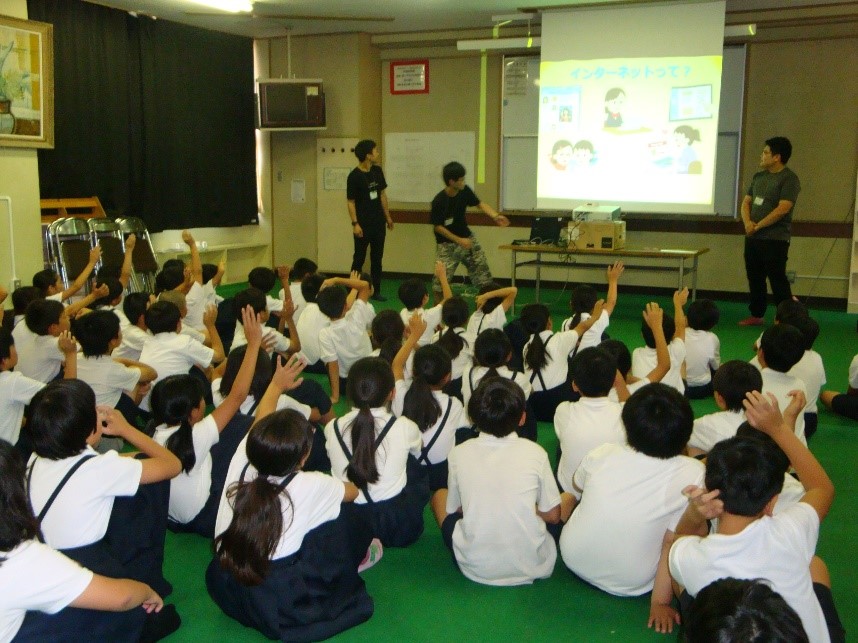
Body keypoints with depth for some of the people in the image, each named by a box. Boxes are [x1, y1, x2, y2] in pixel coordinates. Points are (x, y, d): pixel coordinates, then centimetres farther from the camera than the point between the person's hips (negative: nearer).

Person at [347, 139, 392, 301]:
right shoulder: (354, 176, -13)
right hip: (363, 224, -6)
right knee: (359, 258, 2)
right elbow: (350, 201, -11)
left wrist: (388, 216, 14)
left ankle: (376, 291, 18)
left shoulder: (377, 171, 5)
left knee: (377, 258, 10)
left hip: (378, 222, 6)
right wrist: (355, 223, -17)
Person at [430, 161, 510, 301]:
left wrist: (495, 216, -14)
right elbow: (438, 227, -16)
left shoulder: (465, 191, -10)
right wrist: (459, 240, -20)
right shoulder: (439, 201, -24)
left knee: (482, 269, 8)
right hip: (447, 243, -5)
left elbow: (480, 204, 3)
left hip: (466, 237, 5)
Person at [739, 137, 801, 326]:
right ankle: (756, 315, 22)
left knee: (777, 280, -7)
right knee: (755, 278, 12)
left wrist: (757, 226, -14)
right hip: (752, 238, 7)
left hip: (775, 239, -7)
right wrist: (747, 223, -6)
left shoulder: (789, 179, -10)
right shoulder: (758, 176, 13)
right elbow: (746, 202, 14)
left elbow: (782, 209, -18)